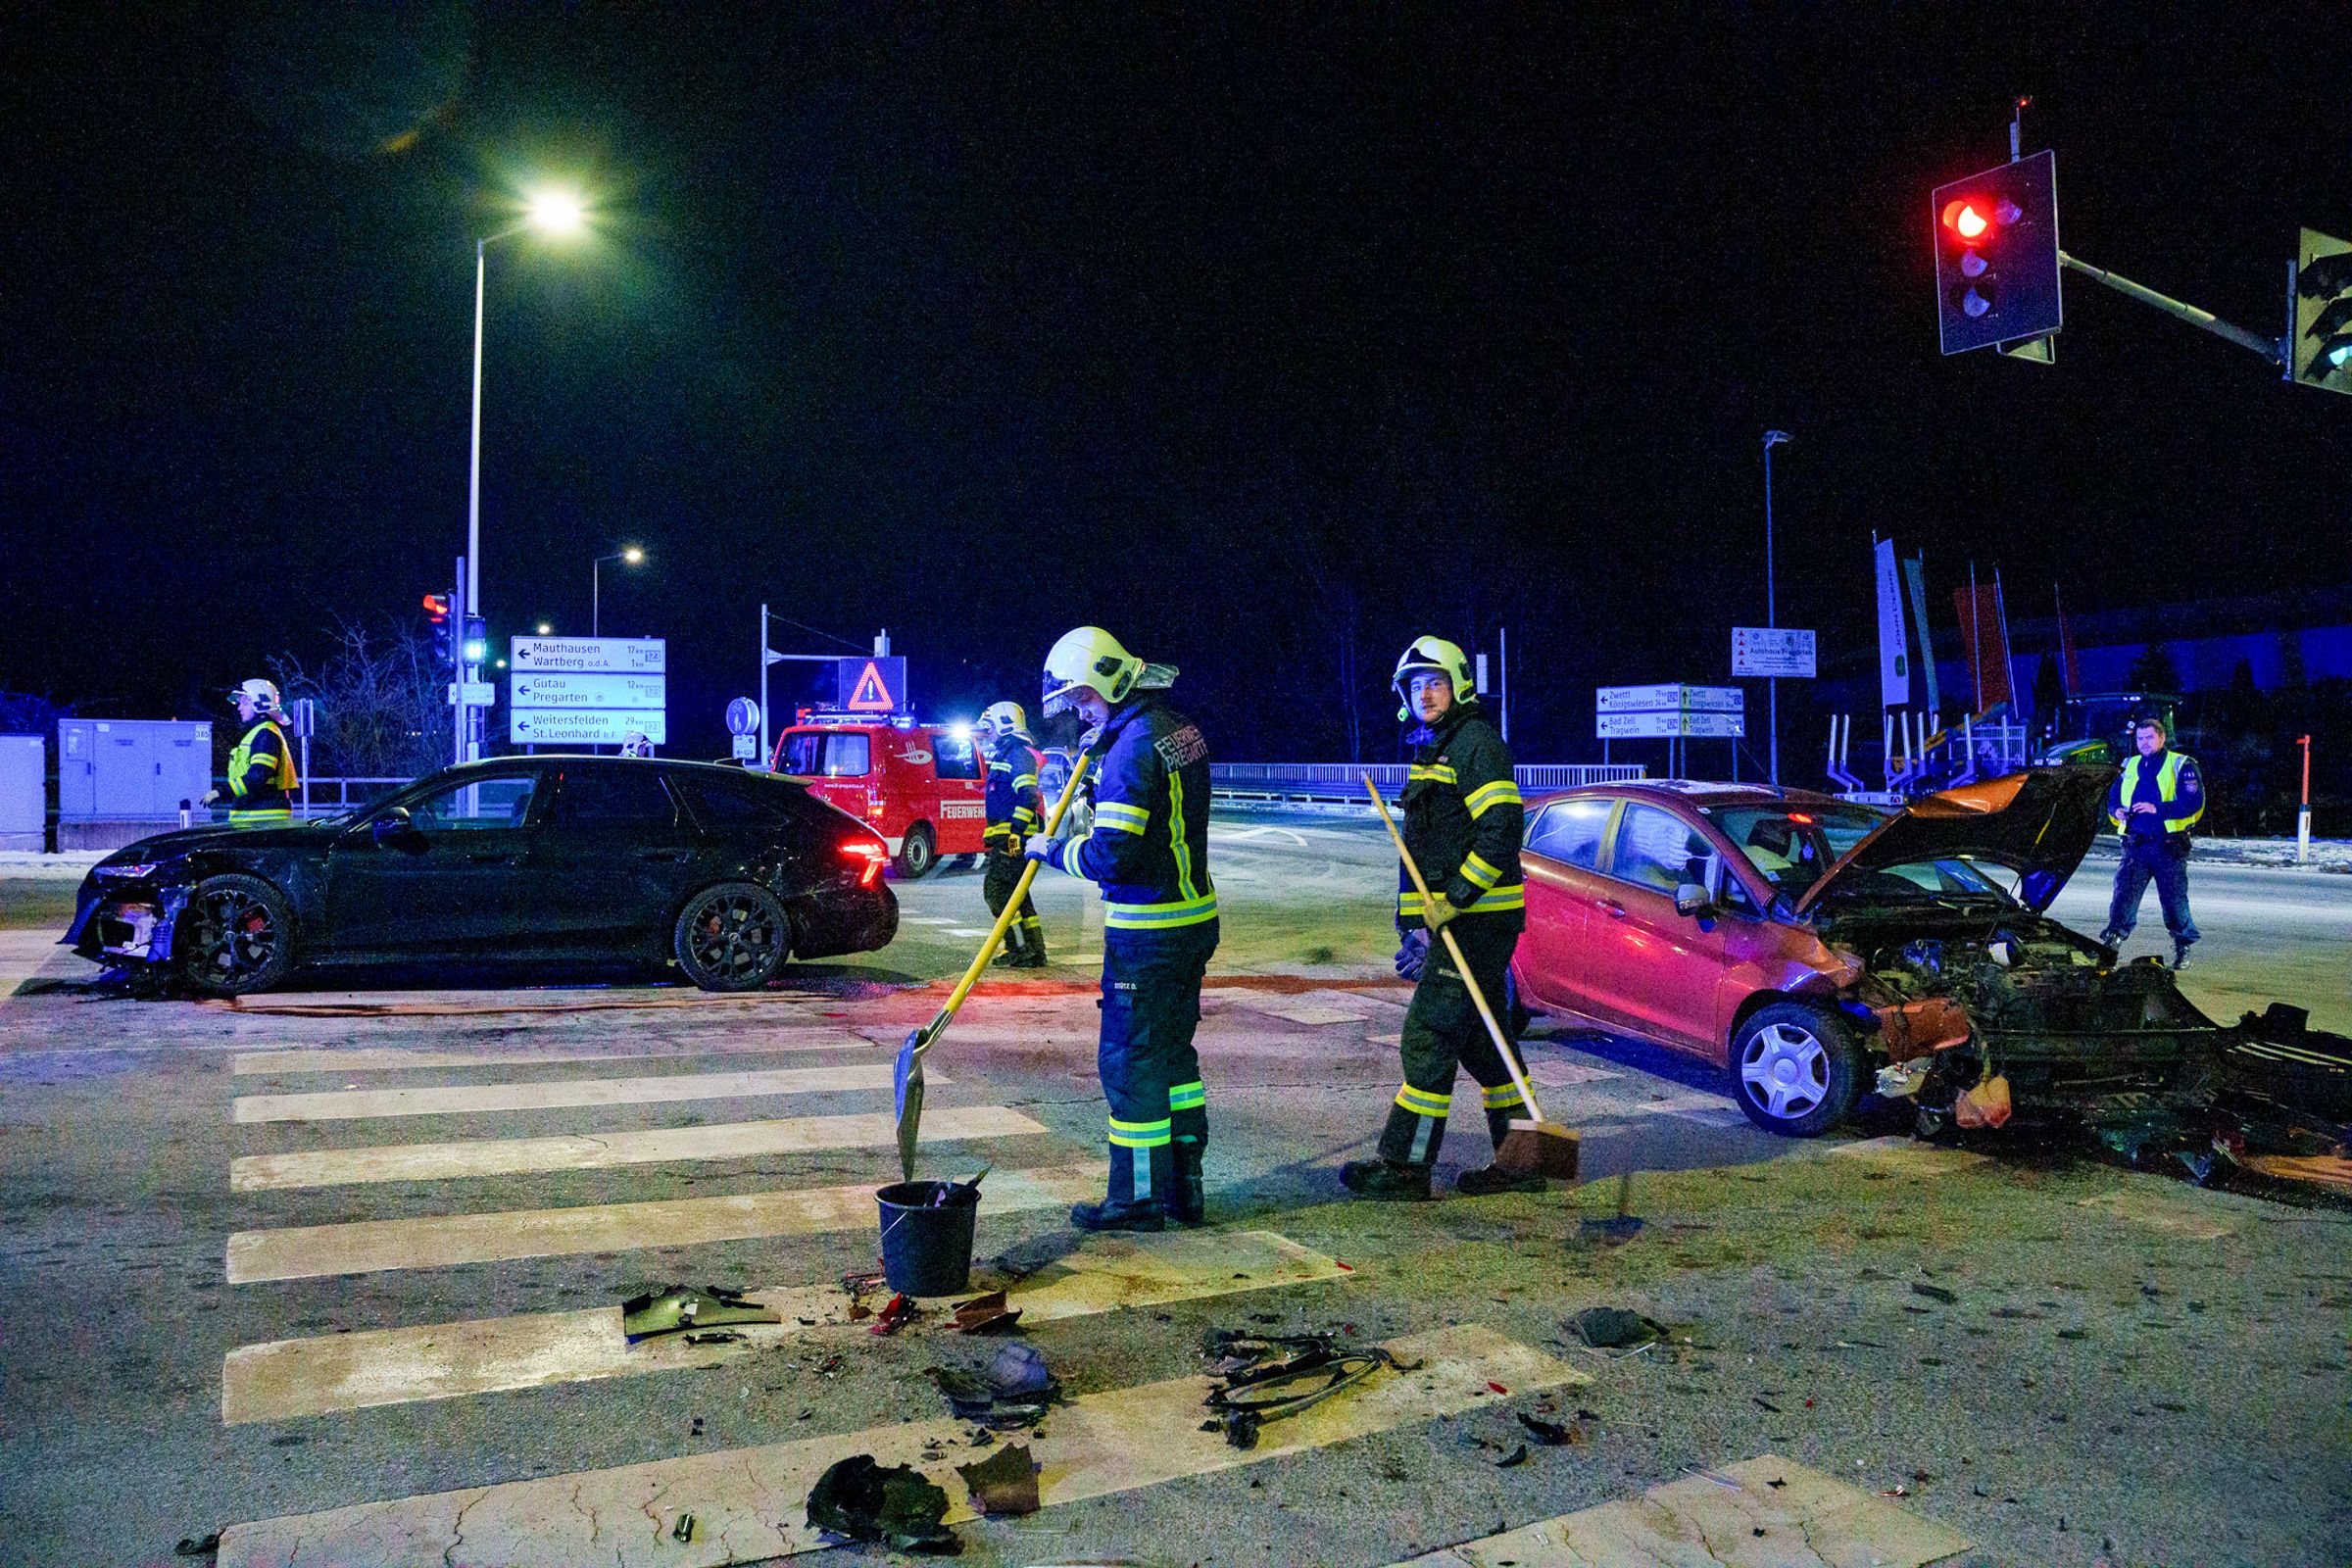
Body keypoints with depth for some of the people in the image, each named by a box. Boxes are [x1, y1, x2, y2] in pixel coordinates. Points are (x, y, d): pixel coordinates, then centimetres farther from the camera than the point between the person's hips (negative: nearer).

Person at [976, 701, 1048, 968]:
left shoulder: (1018, 753, -10)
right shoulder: (1005, 755, 23)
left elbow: (1028, 796, -22)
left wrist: (1015, 831, -27)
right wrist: (993, 838, 29)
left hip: (1014, 838, -11)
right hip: (1006, 838, 11)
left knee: (996, 889, -12)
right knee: (1015, 894, 12)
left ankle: (1022, 950, -11)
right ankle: (1034, 951, 15)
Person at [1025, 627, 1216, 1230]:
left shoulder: (1134, 745, -20)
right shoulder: (1182, 730, 9)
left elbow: (1111, 857, -24)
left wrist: (1052, 850, -7)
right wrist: (1103, 755, 16)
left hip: (1147, 932, -10)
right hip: (1196, 919, 10)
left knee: (1130, 1059, 2)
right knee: (1173, 1051, 17)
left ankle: (1139, 1198, 11)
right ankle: (1185, 1187, 26)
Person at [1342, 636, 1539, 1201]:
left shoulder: (1477, 742, -10)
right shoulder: (1428, 753, 20)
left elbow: (1502, 828, -21)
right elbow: (1417, 850, 22)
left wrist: (1454, 899, -22)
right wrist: (1412, 924, 16)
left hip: (1479, 916, -10)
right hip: (1454, 918, 10)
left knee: (1429, 1036, -9)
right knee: (1480, 1039, 14)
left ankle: (1405, 1165, -3)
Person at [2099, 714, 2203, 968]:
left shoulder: (2181, 765, 0)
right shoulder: (2130, 766, 16)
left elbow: (2194, 802, -12)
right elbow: (2113, 799, 21)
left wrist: (2158, 809, -22)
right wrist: (2116, 811, -2)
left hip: (2169, 847, -3)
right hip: (2136, 845, 4)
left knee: (2174, 899, 2)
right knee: (2123, 895, -7)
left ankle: (2183, 949, 16)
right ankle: (2111, 944, -9)